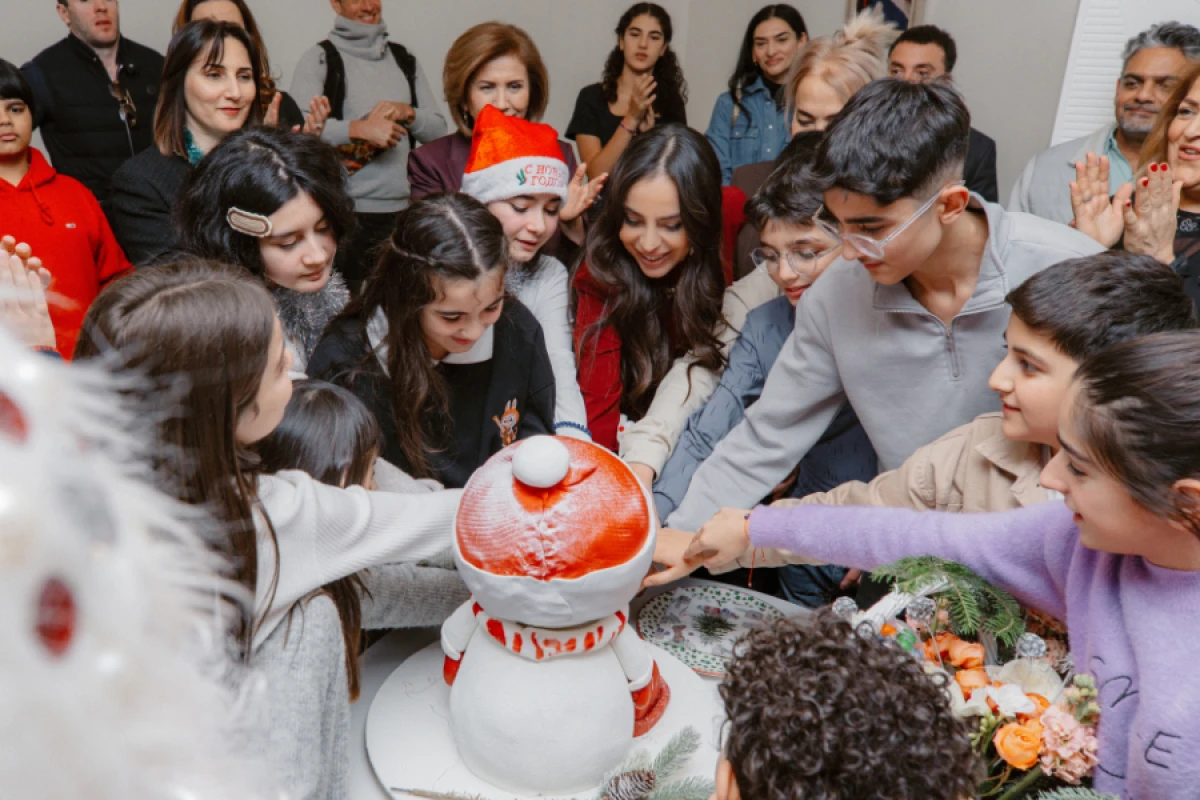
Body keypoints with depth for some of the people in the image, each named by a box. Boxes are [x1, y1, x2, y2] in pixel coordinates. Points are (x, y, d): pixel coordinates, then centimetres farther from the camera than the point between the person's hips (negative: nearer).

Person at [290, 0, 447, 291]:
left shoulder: (404, 58, 17)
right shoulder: (319, 58, 3)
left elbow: (438, 128, 14)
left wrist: (407, 112, -5)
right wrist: (359, 129, -20)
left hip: (404, 209, 4)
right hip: (346, 212, -4)